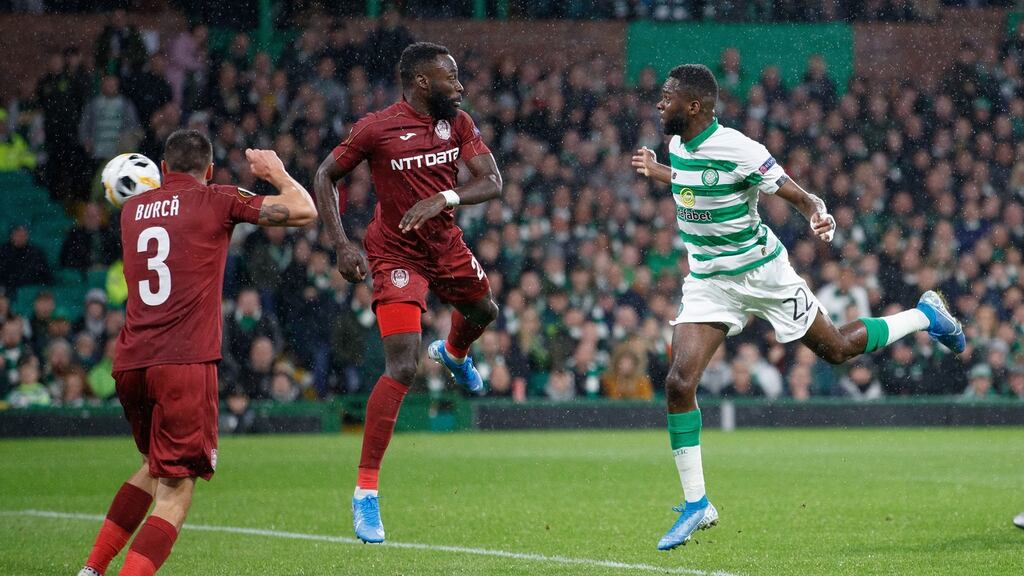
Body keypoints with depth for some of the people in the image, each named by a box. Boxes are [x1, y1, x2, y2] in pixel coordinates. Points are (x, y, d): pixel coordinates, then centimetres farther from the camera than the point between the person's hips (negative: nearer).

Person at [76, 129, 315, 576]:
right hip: (185, 362, -6)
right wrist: (275, 171, 20)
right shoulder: (216, 200, 1)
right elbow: (304, 211, 4)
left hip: (130, 363, 6)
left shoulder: (132, 209, 16)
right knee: (176, 489, -5)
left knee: (154, 467, 27)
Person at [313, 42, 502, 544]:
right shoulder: (376, 129, -19)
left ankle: (453, 353, 72)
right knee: (403, 369, -19)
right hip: (397, 254, -6)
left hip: (445, 244, 7)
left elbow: (492, 182, -13)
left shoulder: (458, 123, -4)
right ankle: (365, 491, -15)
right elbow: (325, 177, -7)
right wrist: (342, 245, -17)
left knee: (483, 311, 32)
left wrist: (444, 199, -33)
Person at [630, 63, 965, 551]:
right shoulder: (677, 147, -1)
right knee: (679, 382, -11)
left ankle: (925, 316, 37)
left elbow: (798, 195, -19)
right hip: (708, 282, 5)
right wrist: (655, 172, 23)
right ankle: (696, 505, -3)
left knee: (836, 349, 9)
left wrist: (819, 216, -38)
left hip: (761, 272, -5)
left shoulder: (737, 149, -23)